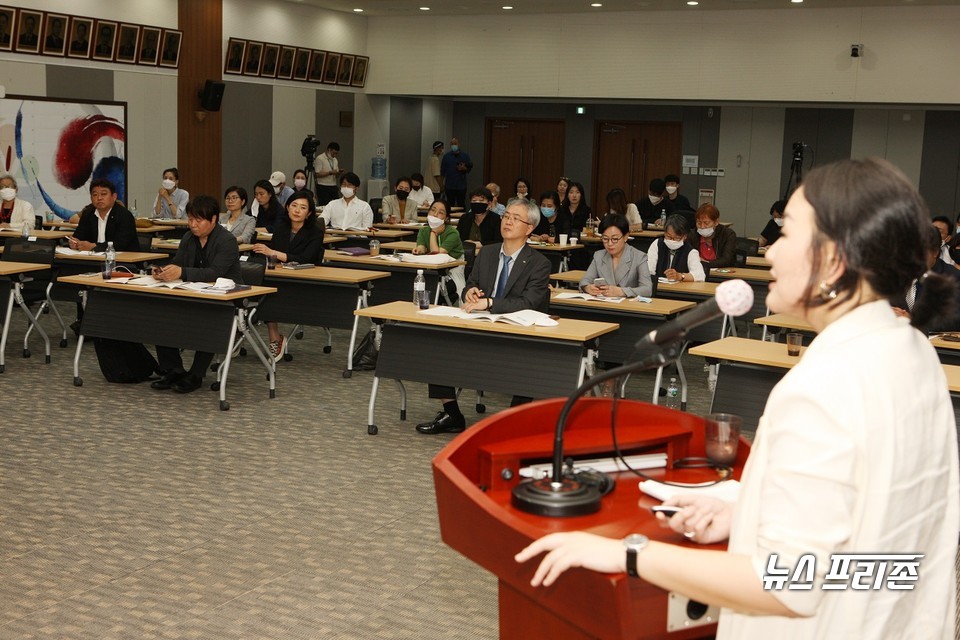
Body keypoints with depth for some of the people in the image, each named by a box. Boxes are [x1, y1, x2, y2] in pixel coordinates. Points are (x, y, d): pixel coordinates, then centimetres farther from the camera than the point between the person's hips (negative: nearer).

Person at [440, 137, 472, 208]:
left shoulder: (465, 155, 5)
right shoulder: (446, 156, 6)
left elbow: (469, 168, 7)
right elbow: (442, 171, 7)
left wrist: (464, 168, -15)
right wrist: (442, 184, 1)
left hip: (461, 186, 0)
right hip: (449, 186, 0)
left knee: (461, 205, -2)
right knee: (450, 205, 1)